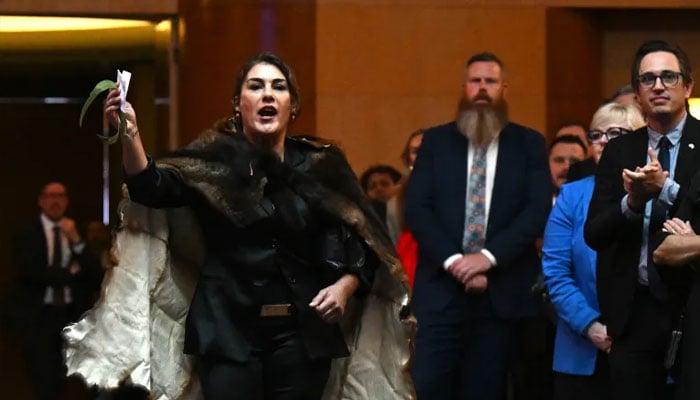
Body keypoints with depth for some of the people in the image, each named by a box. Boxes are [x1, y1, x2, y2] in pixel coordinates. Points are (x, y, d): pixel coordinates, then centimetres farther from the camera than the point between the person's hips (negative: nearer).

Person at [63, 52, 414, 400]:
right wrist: (129, 135, -29)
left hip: (302, 335, 2)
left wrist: (344, 287, -11)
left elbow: (363, 245, 8)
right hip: (228, 332, -1)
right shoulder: (213, 162, 3)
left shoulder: (321, 167, 6)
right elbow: (151, 188, -13)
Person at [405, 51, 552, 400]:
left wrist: (489, 257, -14)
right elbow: (417, 208, 1)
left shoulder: (529, 144, 8)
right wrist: (452, 260, -13)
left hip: (502, 291, 0)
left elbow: (539, 210, -3)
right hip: (441, 287, 0)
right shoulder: (436, 141, 10)